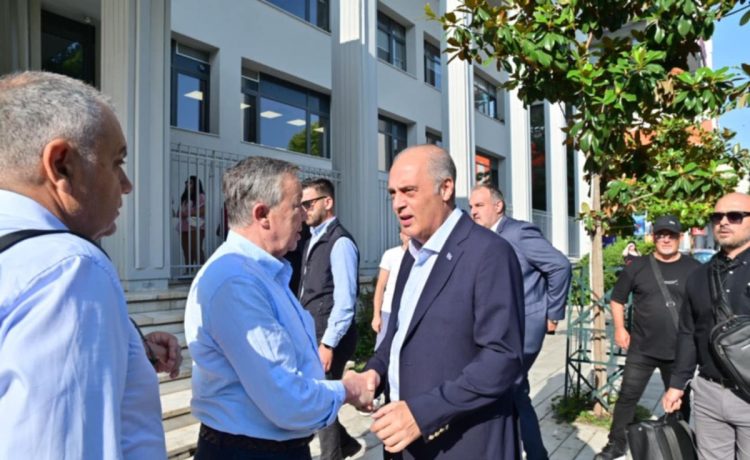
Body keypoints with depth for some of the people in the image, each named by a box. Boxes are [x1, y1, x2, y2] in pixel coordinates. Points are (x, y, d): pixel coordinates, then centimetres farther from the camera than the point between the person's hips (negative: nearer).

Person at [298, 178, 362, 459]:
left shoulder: (340, 242, -15)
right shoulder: (313, 241, 12)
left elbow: (345, 300, -20)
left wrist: (328, 344, -20)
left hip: (329, 337, -9)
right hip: (311, 335, 9)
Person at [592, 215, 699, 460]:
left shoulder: (694, 269, 1)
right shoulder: (637, 266, -1)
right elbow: (617, 299, 8)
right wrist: (620, 329, 0)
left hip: (680, 351, 1)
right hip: (642, 348, -1)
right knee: (628, 395, 2)